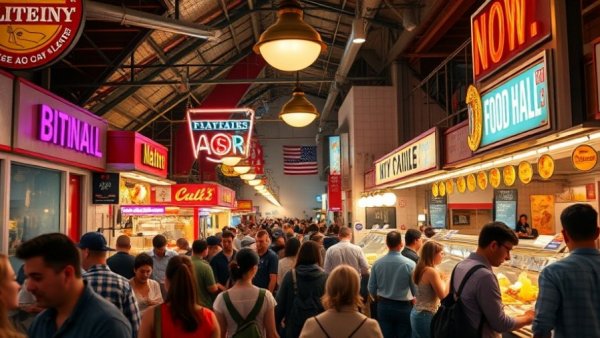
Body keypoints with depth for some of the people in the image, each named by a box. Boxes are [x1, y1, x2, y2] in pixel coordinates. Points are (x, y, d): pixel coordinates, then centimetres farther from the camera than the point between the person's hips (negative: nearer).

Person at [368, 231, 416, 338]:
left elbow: (371, 288, 1)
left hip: (383, 306, 3)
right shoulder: (410, 264, -16)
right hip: (403, 307, -3)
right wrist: (411, 301, 12)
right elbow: (416, 290, -10)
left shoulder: (377, 263, -7)